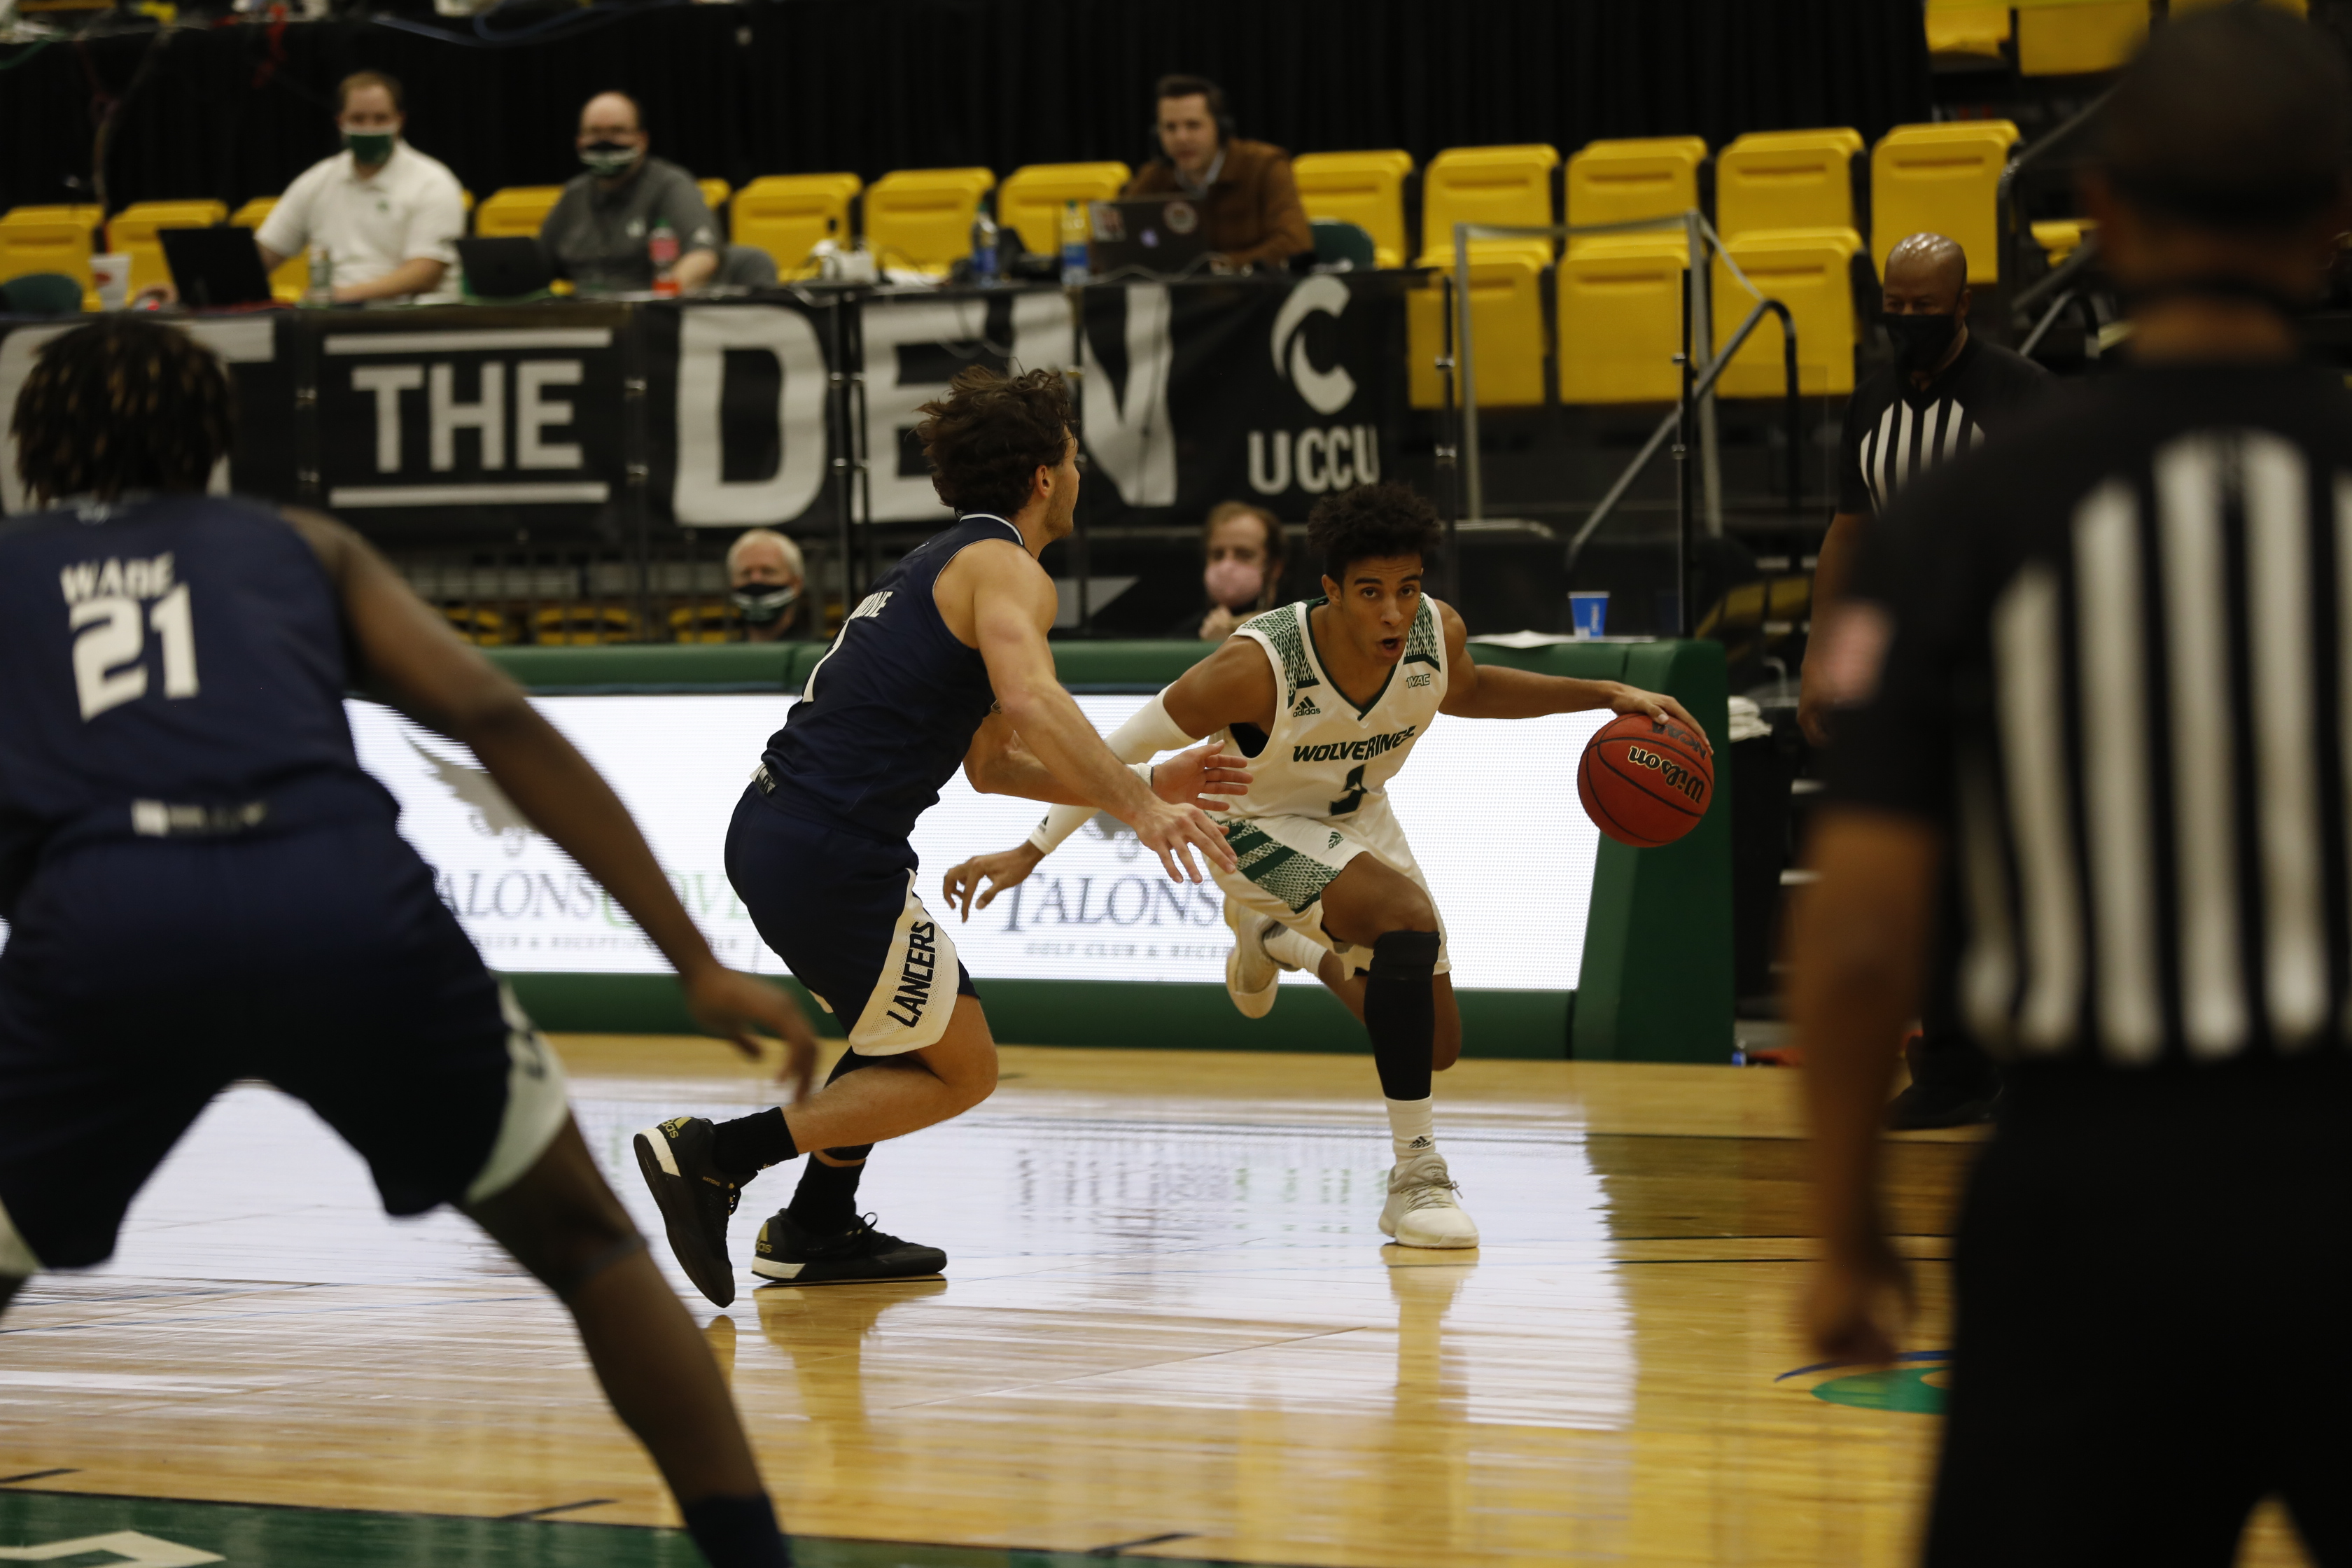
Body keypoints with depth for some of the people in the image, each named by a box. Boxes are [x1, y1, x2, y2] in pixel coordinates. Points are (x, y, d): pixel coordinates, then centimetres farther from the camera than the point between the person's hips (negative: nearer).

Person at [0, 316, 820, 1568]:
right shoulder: (304, 548, 28)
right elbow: (498, 721, 15)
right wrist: (699, 966, 12)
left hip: (101, 924, 0)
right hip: (345, 907, 1)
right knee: (589, 1245, 22)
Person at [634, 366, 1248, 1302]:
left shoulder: (940, 564, 25)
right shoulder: (1006, 569, -5)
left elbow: (991, 762, 29)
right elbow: (1032, 699, -27)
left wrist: (1141, 786, 23)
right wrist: (1134, 805, -30)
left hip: (770, 832, 10)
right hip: (833, 856, -10)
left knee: (911, 1027, 29)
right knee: (960, 1070, 2)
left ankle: (817, 1231, 27)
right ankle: (712, 1156, -7)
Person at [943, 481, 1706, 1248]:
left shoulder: (1438, 632, -21)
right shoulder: (1260, 665, -36)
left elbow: (1464, 690, 5)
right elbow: (1126, 745, -25)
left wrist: (1604, 695, -3)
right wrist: (1030, 852, -25)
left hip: (1357, 820, 6)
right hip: (1257, 830, -6)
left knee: (1434, 1047, 11)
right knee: (1410, 919, -34)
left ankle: (1276, 939, 40)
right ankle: (1416, 1177, -24)